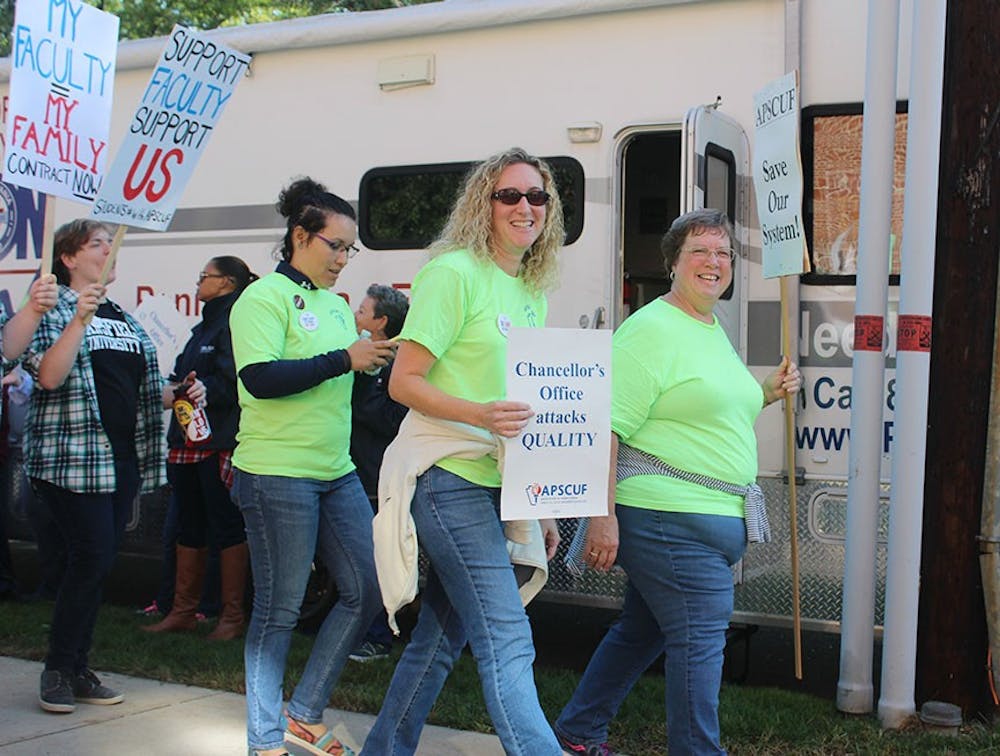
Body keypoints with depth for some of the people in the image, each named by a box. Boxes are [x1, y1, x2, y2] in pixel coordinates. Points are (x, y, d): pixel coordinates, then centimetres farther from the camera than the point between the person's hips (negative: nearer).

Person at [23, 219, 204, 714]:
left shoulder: (125, 320, 18)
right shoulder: (54, 310, -2)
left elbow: (146, 391, 21)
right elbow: (50, 377, -18)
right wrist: (79, 319, -25)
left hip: (124, 459, 7)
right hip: (73, 459, -7)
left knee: (97, 566, 8)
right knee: (92, 559, -12)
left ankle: (76, 671, 17)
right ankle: (57, 671, 3)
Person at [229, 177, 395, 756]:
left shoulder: (337, 306, 15)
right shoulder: (264, 297, -9)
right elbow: (260, 378, -21)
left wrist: (377, 360, 1)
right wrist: (343, 359, -21)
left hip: (337, 473, 8)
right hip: (277, 474, -8)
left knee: (367, 591, 8)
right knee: (279, 610, 1)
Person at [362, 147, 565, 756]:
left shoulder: (533, 291, 14)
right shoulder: (455, 273, -9)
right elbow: (404, 382, -12)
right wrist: (480, 415, -27)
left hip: (498, 486, 8)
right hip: (450, 478, -8)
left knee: (442, 635, 15)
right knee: (508, 643, -10)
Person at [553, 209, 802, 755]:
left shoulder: (715, 332, 19)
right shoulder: (651, 329, -11)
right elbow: (607, 427, -18)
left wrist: (767, 393, 17)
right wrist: (603, 515, -23)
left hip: (717, 519, 10)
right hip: (668, 515, -10)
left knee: (642, 629, 18)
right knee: (698, 638, -8)